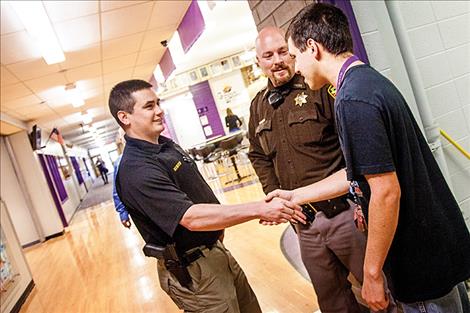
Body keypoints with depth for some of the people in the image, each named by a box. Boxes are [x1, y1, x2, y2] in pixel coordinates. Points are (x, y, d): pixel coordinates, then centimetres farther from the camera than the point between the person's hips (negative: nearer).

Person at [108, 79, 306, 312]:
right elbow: (191, 217, -32)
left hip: (215, 251, 9)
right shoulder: (136, 170, -25)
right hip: (192, 272, -9)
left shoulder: (166, 145, 6)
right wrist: (259, 209, -33)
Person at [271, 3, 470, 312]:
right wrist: (295, 196, 15)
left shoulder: (352, 99, -24)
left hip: (423, 263, -9)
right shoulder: (373, 80, 7)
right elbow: (361, 173, 11)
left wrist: (372, 273, -16)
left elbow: (386, 191, -27)